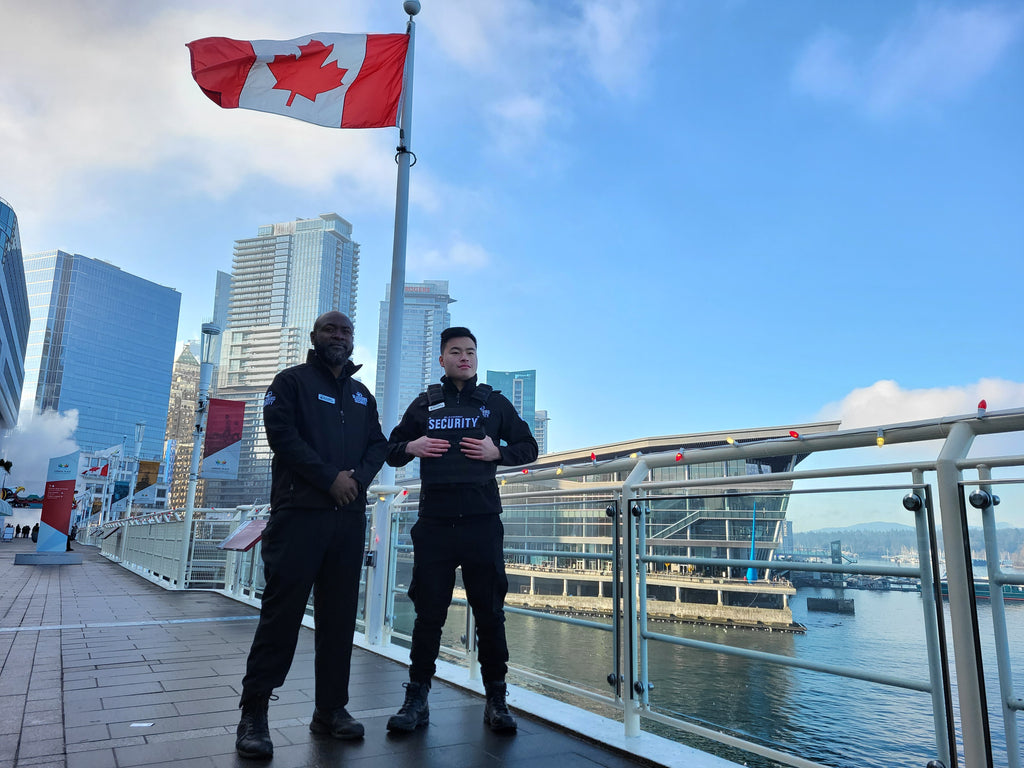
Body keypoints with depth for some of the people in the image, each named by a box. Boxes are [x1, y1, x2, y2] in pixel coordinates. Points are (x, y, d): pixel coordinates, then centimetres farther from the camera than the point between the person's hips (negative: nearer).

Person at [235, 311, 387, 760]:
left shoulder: (362, 395, 20)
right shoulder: (292, 381, 5)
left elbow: (378, 444, 14)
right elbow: (283, 433, -9)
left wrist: (360, 475, -7)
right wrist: (330, 477, -15)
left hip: (350, 517, 5)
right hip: (300, 512, -5)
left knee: (339, 615, 8)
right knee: (282, 610, -5)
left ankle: (331, 708, 18)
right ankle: (254, 713, 5)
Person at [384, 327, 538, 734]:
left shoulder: (494, 403, 10)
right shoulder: (424, 405, 12)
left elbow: (528, 447, 13)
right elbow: (391, 450, 18)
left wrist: (497, 452, -6)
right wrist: (411, 448, -4)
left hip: (482, 522, 0)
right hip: (434, 522, 1)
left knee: (490, 612, 4)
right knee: (429, 613, 4)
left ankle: (496, 700, 17)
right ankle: (416, 699, 17)